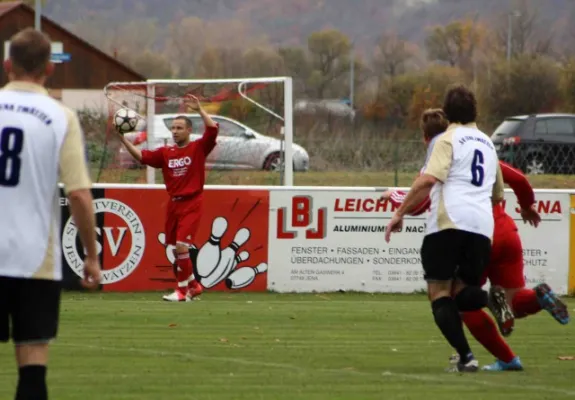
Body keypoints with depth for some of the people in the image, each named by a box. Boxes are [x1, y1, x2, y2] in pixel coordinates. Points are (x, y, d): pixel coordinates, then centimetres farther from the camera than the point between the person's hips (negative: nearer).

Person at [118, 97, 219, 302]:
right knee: (178, 249, 11)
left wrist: (200, 110, -19)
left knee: (181, 246, -14)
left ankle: (182, 291, -5)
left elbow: (213, 130, -16)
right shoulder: (165, 152, 8)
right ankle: (193, 285, 29)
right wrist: (123, 139, -7)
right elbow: (140, 156, 1)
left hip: (191, 205, -6)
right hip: (173, 204, 6)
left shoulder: (198, 148, -3)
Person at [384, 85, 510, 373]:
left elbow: (428, 179, -13)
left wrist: (400, 213, -9)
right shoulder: (488, 144, 24)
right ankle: (491, 299, -19)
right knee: (462, 293, 16)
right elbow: (497, 195, 33)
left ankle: (465, 356, -17)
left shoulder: (448, 140, 4)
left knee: (440, 295, -1)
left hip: (448, 222, -6)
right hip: (483, 227, 6)